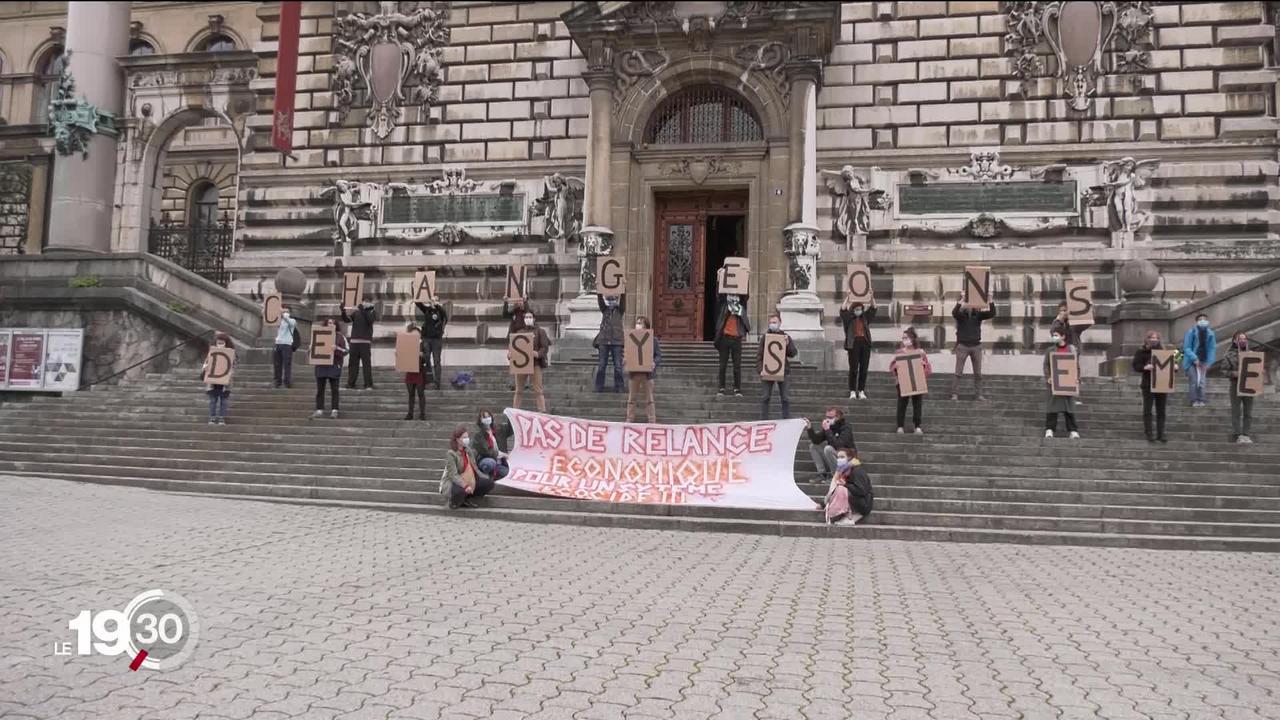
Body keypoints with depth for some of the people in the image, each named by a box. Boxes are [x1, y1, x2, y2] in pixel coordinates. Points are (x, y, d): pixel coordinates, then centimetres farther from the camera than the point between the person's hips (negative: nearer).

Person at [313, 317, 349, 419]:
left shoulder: (340, 336, 5)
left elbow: (347, 350, -1)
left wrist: (337, 348, -18)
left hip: (334, 365, -3)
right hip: (321, 365, 3)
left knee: (334, 389, -3)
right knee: (320, 389, 2)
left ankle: (335, 411, -2)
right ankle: (319, 410, 6)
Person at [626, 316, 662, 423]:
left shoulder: (653, 339, -1)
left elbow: (659, 355, -1)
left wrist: (654, 363, -20)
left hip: (647, 373, -2)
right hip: (633, 372, 3)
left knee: (649, 399, 5)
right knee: (631, 398, 10)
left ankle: (652, 421, 11)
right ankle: (629, 420, 19)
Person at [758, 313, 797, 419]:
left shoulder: (785, 337, 6)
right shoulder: (765, 337, 5)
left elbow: (793, 353, 2)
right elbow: (759, 354, 3)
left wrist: (788, 344, -15)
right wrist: (760, 368, -8)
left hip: (782, 371, 0)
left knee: (784, 397, 4)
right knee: (766, 396, 2)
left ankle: (787, 419, 10)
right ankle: (763, 419, 7)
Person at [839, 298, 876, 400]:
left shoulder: (865, 317, 14)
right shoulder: (848, 319, 5)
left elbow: (873, 308, 10)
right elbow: (843, 310, -10)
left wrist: (872, 297, 0)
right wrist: (847, 298, -14)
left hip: (865, 344, 3)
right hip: (853, 344, -3)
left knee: (864, 369, 3)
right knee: (853, 369, -3)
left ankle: (861, 391, 8)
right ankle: (852, 391, 0)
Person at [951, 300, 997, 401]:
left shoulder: (978, 314, 3)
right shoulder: (960, 314, -4)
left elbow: (992, 313, -9)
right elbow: (954, 312, -27)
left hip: (976, 346, 3)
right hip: (962, 346, -3)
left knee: (978, 373, 6)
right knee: (958, 372, -2)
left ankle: (979, 394, 12)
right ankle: (955, 394, 1)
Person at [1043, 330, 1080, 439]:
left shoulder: (1070, 350, 10)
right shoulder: (1050, 350, 8)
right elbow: (1046, 365, 2)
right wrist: (1048, 377, -12)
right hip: (1054, 381, -1)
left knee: (1068, 404, 3)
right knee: (1053, 404, -4)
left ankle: (1073, 431, 5)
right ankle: (1049, 429, -1)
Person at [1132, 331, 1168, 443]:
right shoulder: (1141, 352, 0)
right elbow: (1135, 366, -7)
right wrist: (1145, 367, -26)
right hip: (1148, 385, -4)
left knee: (1161, 411, 7)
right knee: (1147, 410, -2)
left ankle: (1161, 434, 12)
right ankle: (1149, 434, 2)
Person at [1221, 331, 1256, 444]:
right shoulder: (1229, 354, 1)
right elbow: (1224, 371, -3)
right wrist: (1234, 373, -19)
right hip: (1236, 385, -4)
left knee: (1248, 412, 4)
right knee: (1236, 412, -2)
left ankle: (1245, 434, 10)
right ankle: (1237, 435, 0)